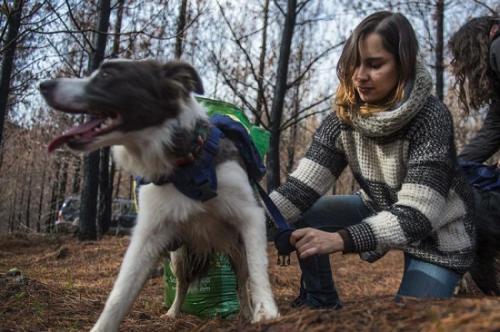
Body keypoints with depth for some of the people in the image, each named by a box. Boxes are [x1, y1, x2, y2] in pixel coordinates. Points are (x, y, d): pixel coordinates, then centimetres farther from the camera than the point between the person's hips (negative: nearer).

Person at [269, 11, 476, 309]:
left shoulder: (430, 117, -30)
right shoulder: (343, 117, -15)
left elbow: (417, 214, -37)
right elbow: (303, 185, -21)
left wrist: (339, 239, -50)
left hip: (436, 235, -4)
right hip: (382, 210, 5)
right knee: (301, 218, -9)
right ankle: (321, 302, 12)